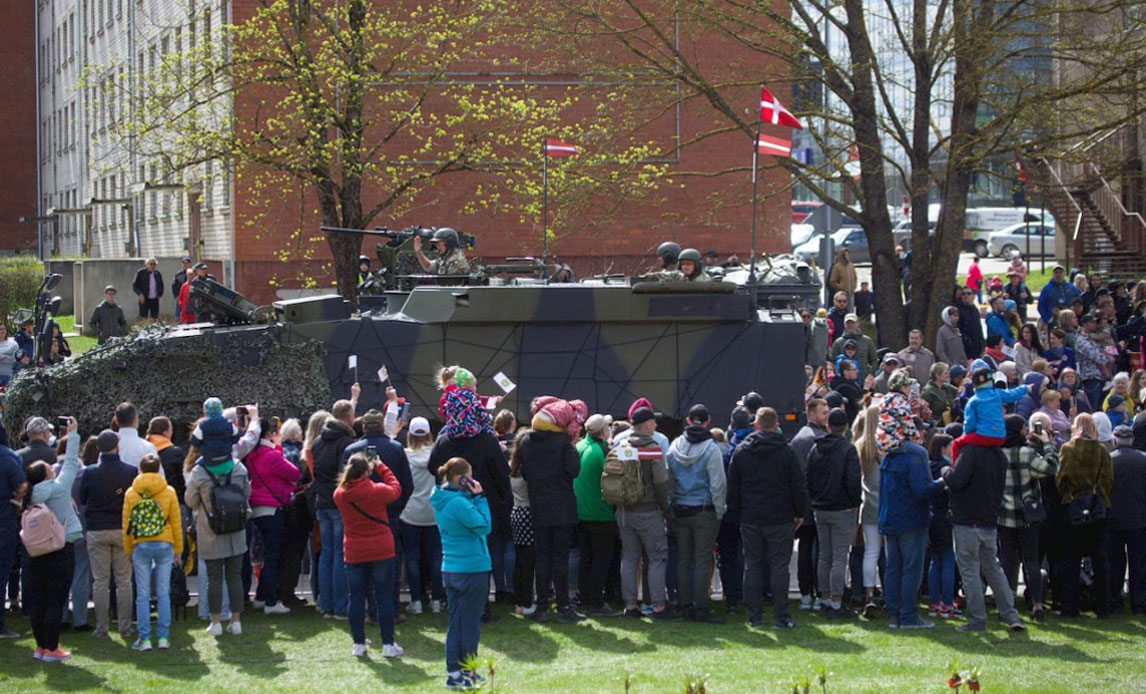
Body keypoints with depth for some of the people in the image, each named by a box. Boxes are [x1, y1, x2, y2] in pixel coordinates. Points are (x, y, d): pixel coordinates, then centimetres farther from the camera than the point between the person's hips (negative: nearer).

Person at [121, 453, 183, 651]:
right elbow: (176, 523, 3)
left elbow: (126, 525, 3)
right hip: (164, 545, 0)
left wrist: (128, 551, 12)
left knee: (142, 594, 4)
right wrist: (178, 549, 12)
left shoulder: (131, 493, 0)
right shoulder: (169, 492, 0)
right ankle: (163, 637, 5)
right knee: (163, 593, 6)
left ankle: (144, 638, 2)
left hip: (140, 546, 0)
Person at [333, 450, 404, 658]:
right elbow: (396, 489, 4)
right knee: (384, 598, 4)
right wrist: (381, 467, 11)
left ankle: (358, 644, 10)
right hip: (381, 553, -3)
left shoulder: (340, 494, -6)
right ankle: (388, 645, 5)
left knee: (356, 598, 9)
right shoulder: (377, 491, -16)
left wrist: (352, 473, 12)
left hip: (353, 554, 3)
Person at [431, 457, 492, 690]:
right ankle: (467, 674, 7)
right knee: (470, 624, 2)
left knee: (455, 622, 14)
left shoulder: (440, 502, 7)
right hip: (472, 569, -8)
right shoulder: (460, 503, -21)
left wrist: (474, 497, 3)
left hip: (449, 570, 8)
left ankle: (454, 671, 18)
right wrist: (480, 497, -15)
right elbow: (484, 526, -18)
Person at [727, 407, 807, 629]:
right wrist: (799, 513, 8)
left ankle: (754, 616, 8)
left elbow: (732, 486, 6)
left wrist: (737, 511, 16)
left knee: (752, 566, 8)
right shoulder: (786, 452, -6)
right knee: (779, 566, 1)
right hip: (780, 519, -2)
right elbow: (799, 486, -3)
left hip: (750, 519, 2)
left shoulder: (741, 451, 2)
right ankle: (781, 616, -1)